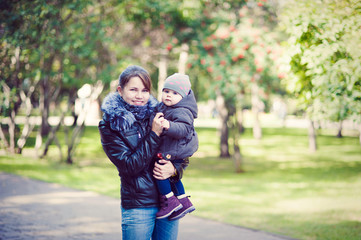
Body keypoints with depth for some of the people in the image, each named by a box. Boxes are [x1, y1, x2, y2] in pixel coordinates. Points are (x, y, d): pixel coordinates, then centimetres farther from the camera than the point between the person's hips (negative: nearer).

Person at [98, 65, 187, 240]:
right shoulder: (110, 125, -5)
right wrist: (154, 134, -17)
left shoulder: (157, 115, 6)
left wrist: (174, 169, -9)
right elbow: (129, 166, -13)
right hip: (137, 206, -4)